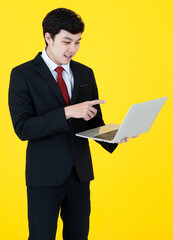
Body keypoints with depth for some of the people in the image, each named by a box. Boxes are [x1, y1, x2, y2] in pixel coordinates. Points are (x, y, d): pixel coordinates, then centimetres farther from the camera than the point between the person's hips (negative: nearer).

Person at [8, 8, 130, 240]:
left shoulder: (85, 73, 8)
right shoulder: (23, 74, -6)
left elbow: (94, 122, 12)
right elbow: (23, 128, -16)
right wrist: (67, 112, -26)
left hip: (80, 172, 5)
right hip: (45, 174, -4)